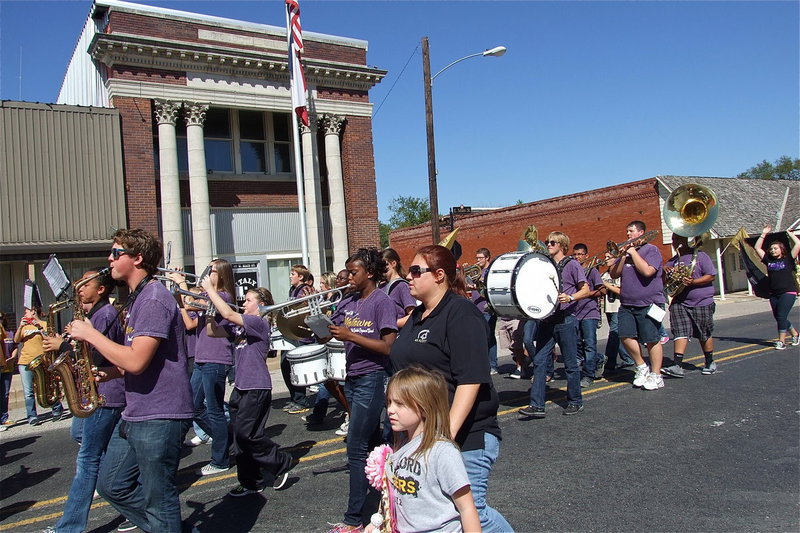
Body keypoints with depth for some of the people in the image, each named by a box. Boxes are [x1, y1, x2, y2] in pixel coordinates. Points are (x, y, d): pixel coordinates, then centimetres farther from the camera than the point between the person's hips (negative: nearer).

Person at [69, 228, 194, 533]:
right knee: (111, 486, 17)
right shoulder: (136, 298, 15)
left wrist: (90, 334, -14)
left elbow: (136, 361, -25)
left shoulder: (153, 299, -17)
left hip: (159, 416, -10)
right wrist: (108, 373, 6)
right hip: (135, 414, 10)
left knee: (158, 502, 2)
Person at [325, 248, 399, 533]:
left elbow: (389, 347, -18)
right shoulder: (348, 302, 9)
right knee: (371, 443, 18)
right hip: (352, 379, 8)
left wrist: (351, 336, -22)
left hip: (372, 380, -8)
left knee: (357, 448, -5)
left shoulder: (382, 301, -12)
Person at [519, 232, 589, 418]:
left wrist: (570, 298, -22)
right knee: (539, 362, -1)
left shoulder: (571, 264, -1)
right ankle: (537, 405, 0)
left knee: (570, 364, 5)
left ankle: (575, 402, 20)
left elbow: (585, 289, -5)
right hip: (546, 319, 5)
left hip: (566, 320, -5)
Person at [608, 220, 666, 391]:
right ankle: (642, 367, 19)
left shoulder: (651, 249, -3)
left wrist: (633, 252, -12)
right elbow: (614, 274, 7)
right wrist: (623, 257, -7)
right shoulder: (625, 251, 15)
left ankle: (656, 376, 10)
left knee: (652, 339, 0)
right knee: (626, 336, 0)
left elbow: (647, 271, -20)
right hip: (627, 303, 6)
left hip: (648, 303, -6)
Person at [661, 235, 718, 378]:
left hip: (702, 303, -3)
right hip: (679, 303, 3)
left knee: (705, 335, 9)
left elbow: (712, 276, -7)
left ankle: (710, 363, 27)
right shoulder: (672, 261, 13)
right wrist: (664, 270, -7)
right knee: (680, 333, -9)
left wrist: (693, 282, -21)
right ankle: (677, 366, -17)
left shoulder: (700, 256, -1)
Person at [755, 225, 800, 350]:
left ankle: (781, 341, -9)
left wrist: (789, 233, 5)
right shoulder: (769, 260, 12)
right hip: (773, 294, 5)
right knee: (778, 317, 10)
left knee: (781, 316, -13)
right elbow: (757, 248, 16)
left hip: (788, 292, -5)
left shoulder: (788, 259, 1)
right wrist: (764, 234, 15)